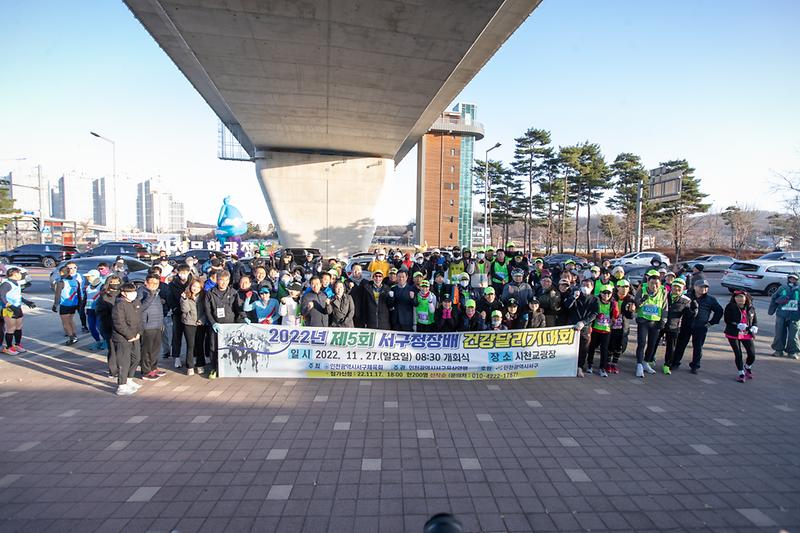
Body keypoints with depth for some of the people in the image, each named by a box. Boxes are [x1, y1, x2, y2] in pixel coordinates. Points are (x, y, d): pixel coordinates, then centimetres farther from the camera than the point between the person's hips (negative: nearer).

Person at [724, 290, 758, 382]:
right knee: (738, 354, 1)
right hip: (733, 334, -3)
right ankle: (741, 373, 19)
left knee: (752, 355, 3)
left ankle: (747, 368, 36)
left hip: (747, 334, 3)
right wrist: (738, 325, -23)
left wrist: (754, 327, -8)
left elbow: (755, 320, 13)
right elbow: (727, 320, -10)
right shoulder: (730, 307, -7)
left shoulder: (751, 308, 4)